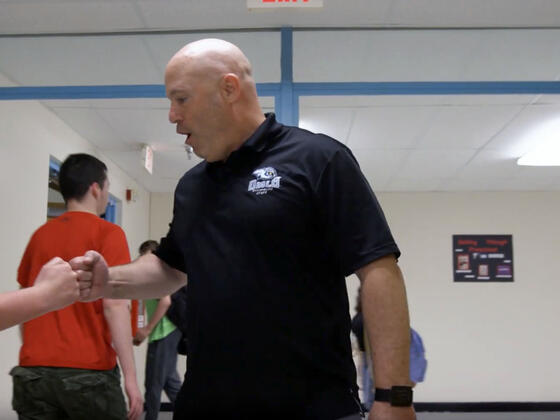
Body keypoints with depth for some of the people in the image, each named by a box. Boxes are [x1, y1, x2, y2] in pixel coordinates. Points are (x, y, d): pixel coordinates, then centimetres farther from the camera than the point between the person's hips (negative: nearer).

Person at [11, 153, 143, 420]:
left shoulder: (40, 235, 10)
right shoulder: (107, 233, -6)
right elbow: (114, 305, -14)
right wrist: (130, 377, -14)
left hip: (34, 371, 5)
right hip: (88, 371, -5)